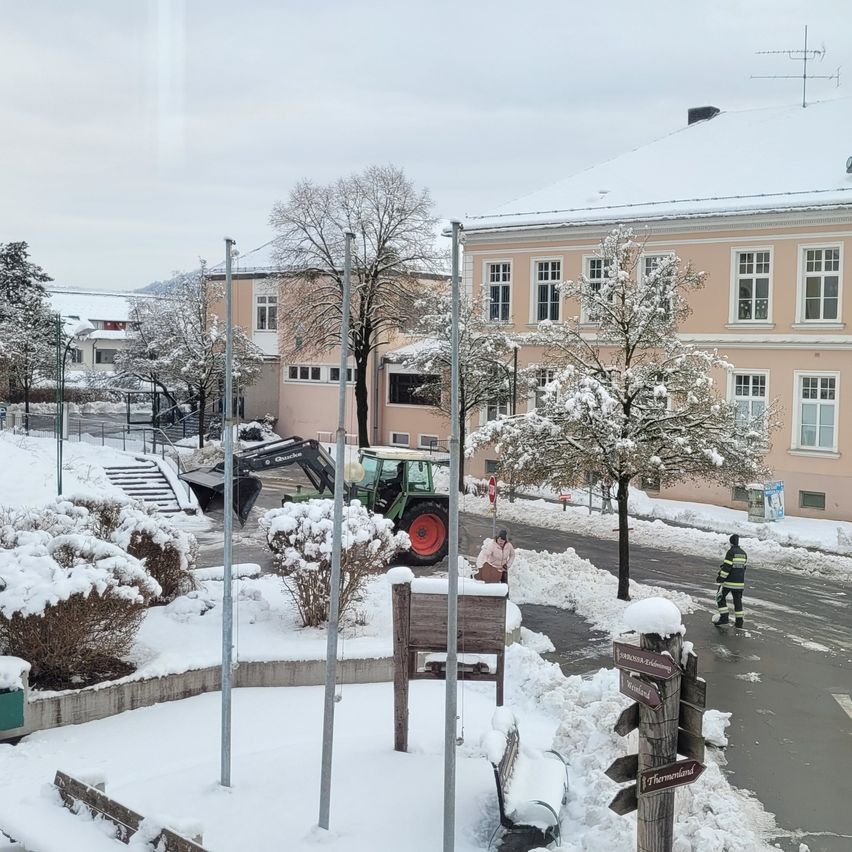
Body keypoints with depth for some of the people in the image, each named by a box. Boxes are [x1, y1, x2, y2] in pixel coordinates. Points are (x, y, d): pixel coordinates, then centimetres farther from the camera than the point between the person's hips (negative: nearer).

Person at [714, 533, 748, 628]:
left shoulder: (731, 552, -13)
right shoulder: (743, 553, 9)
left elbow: (726, 567, -17)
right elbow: (744, 567, 16)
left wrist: (720, 579, -14)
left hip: (729, 581, -6)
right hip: (740, 582, 6)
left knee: (720, 597, 7)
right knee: (738, 600, 12)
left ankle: (724, 617, 1)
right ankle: (739, 621, 11)